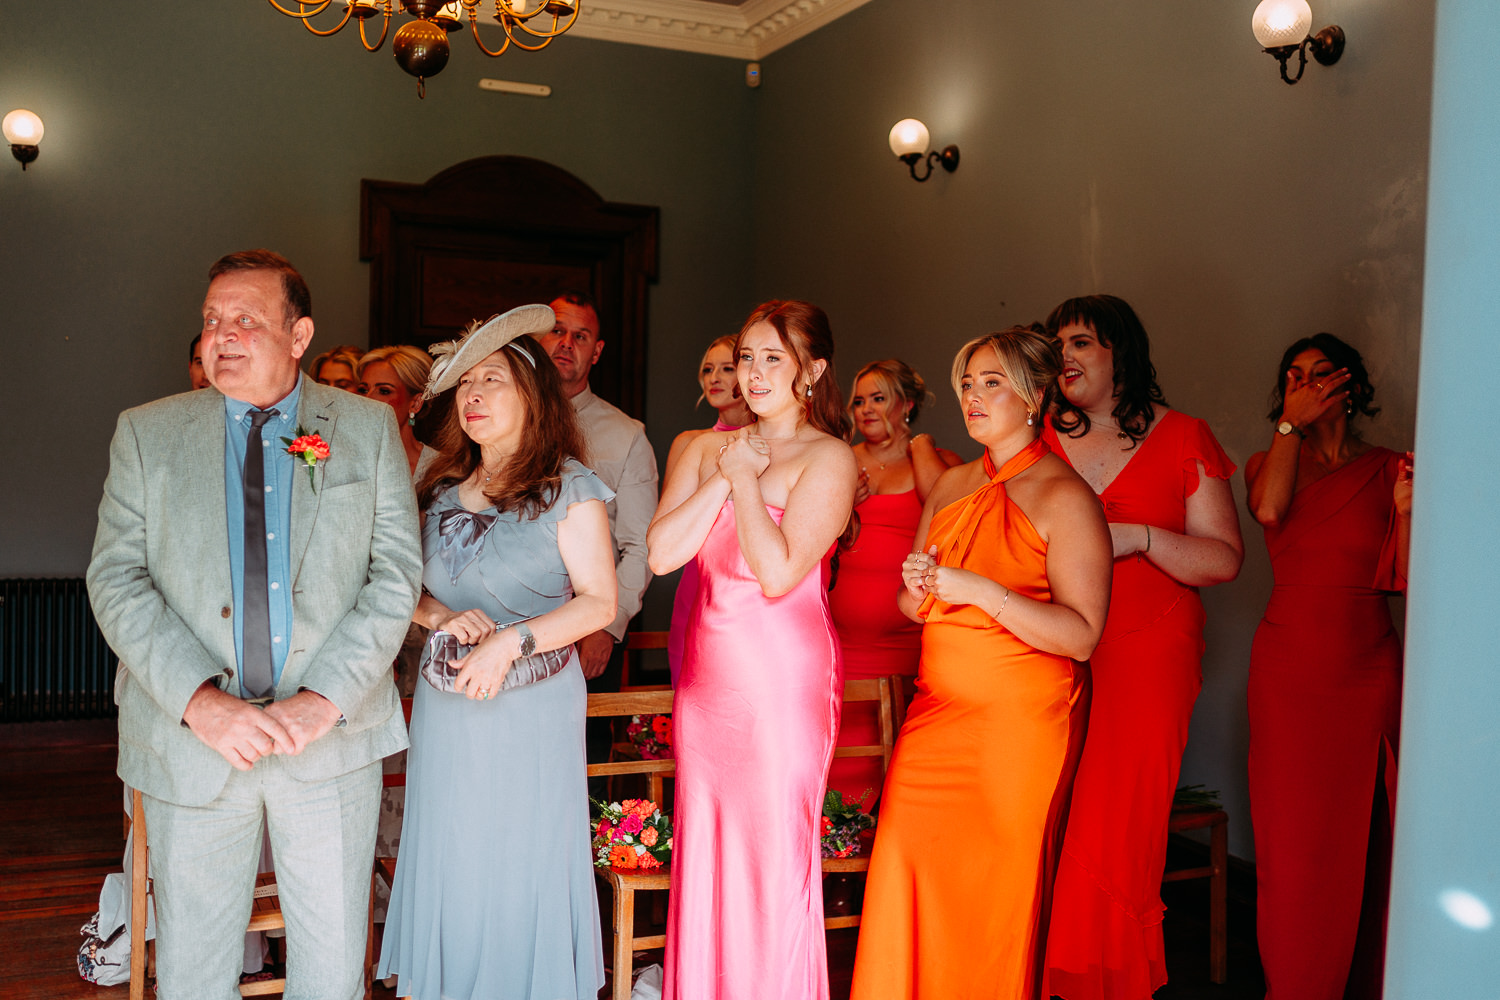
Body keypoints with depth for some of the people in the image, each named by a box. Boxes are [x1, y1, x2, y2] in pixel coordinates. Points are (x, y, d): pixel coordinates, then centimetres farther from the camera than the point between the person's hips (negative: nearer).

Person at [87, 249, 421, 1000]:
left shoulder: (369, 428, 3)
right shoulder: (146, 433, 4)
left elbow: (397, 569, -2)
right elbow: (116, 578, -3)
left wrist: (326, 698, -14)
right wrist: (200, 700, -17)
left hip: (333, 731, 0)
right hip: (190, 740, 0)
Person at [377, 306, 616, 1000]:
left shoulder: (569, 487, -6)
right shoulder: (441, 487, 9)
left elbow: (598, 602, -9)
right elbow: (406, 588, 13)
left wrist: (512, 640, -19)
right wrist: (442, 617, -9)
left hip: (532, 702, -4)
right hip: (446, 702, 4)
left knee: (521, 858, 5)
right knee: (448, 857, 10)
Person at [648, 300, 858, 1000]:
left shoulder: (828, 458, -6)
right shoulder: (709, 447, 10)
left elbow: (779, 573, -18)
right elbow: (662, 552, -1)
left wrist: (745, 476, -10)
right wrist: (724, 476, -7)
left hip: (782, 676, -5)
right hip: (706, 671, 5)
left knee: (771, 856, 3)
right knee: (703, 850, 12)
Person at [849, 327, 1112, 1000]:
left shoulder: (1065, 497, -7)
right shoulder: (951, 485, 13)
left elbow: (1082, 635, -15)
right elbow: (912, 607, 19)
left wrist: (982, 591, -20)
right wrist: (918, 589, -3)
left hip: (1019, 721, -5)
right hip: (937, 710, 6)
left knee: (993, 895, 0)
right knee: (909, 878, 2)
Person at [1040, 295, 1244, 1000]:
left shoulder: (1182, 439, 2)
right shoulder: (1040, 437, 12)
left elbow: (1225, 560, -1)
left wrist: (1139, 536, -15)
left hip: (1145, 655, -3)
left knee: (1114, 833, -5)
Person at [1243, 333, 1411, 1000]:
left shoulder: (1386, 469, 8)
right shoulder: (1267, 462, 9)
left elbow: (1400, 578, 2)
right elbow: (1268, 508, -16)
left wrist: (1406, 508, -12)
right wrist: (1291, 423, -7)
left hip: (1370, 669, 0)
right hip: (1289, 669, 0)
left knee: (1362, 835, 4)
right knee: (1292, 837, -1)